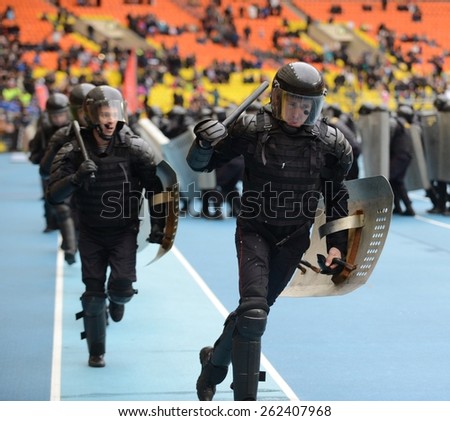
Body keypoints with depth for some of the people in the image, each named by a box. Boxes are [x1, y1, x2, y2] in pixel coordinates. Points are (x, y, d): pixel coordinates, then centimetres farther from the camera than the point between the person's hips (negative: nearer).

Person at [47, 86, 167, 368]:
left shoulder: (135, 148, -12)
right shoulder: (74, 152, -10)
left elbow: (155, 188, -2)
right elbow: (55, 196, -16)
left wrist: (159, 226, -3)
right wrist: (76, 177, -34)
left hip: (124, 230, -1)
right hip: (91, 233, 1)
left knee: (122, 285, -17)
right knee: (93, 294, 2)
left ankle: (118, 300, 23)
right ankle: (96, 352, 21)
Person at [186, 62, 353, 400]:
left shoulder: (328, 143, -7)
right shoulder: (252, 130, -12)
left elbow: (337, 197, 7)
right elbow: (200, 164, -5)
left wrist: (337, 245, 4)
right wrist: (205, 142, -26)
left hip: (294, 241, 3)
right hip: (255, 231, -3)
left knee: (254, 311, 12)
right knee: (254, 312, -18)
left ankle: (214, 363, 39)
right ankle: (244, 401, -9)